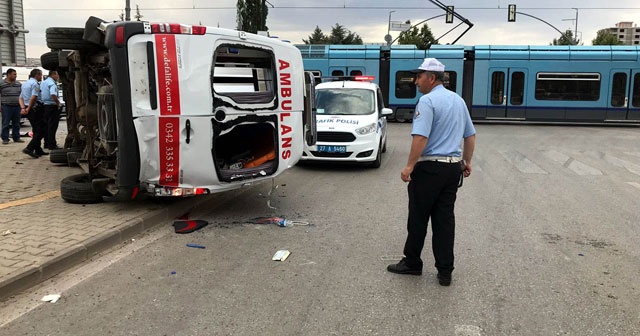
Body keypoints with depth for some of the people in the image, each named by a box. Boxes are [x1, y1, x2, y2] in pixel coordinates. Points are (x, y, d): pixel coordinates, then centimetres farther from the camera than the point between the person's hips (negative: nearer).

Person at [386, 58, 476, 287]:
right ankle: (445, 272, 13)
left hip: (430, 168, -7)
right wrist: (467, 162, 26)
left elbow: (421, 137, -24)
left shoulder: (427, 101, -13)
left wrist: (409, 166, -21)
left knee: (419, 218, 7)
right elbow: (470, 135, 18)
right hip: (454, 167, 7)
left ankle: (412, 263, 20)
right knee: (445, 219, 9)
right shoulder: (458, 100, 13)